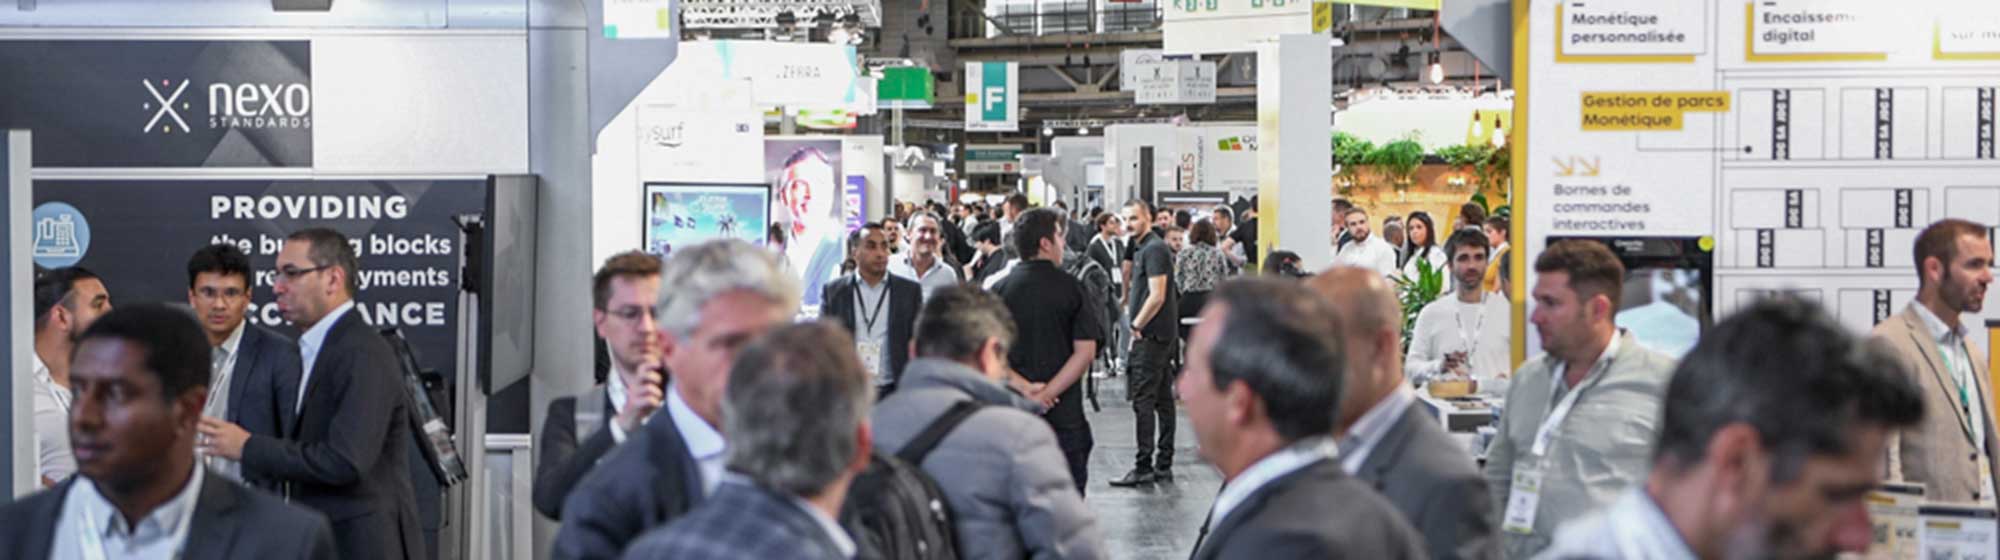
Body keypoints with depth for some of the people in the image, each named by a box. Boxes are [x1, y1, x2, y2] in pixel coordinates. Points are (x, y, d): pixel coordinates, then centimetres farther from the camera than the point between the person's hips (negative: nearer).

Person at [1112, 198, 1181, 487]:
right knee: (1162, 399, 11)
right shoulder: (1143, 248, 18)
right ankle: (1164, 464, 15)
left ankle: (1143, 466, -9)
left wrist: (1137, 326, -14)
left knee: (1143, 400, -9)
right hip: (1163, 334, 10)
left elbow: (1157, 295, -20)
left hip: (1151, 334, -10)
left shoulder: (1153, 249, -13)